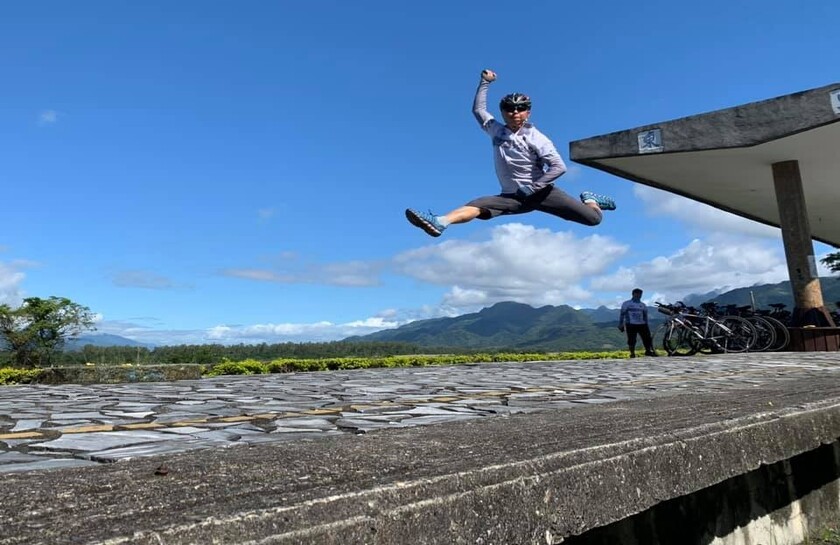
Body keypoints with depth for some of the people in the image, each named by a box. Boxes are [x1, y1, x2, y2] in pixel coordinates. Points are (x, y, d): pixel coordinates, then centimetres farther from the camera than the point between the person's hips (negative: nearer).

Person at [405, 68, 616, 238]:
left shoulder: (537, 139, -8)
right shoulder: (497, 131, 6)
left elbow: (559, 167, -13)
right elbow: (478, 109, 20)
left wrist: (532, 188, -17)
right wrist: (485, 82, 16)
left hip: (541, 192, -2)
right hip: (513, 197, 3)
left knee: (594, 219, -9)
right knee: (477, 206, -26)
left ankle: (589, 200, 27)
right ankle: (439, 222, -50)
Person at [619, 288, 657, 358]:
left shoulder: (643, 305, 17)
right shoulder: (626, 304, 4)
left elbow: (645, 316, 22)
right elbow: (622, 314, 3)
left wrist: (647, 325, 19)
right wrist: (620, 325, -2)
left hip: (642, 324, 4)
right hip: (631, 325, -4)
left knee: (647, 338, -3)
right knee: (631, 340, -5)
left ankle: (648, 351, 6)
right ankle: (632, 353, 4)